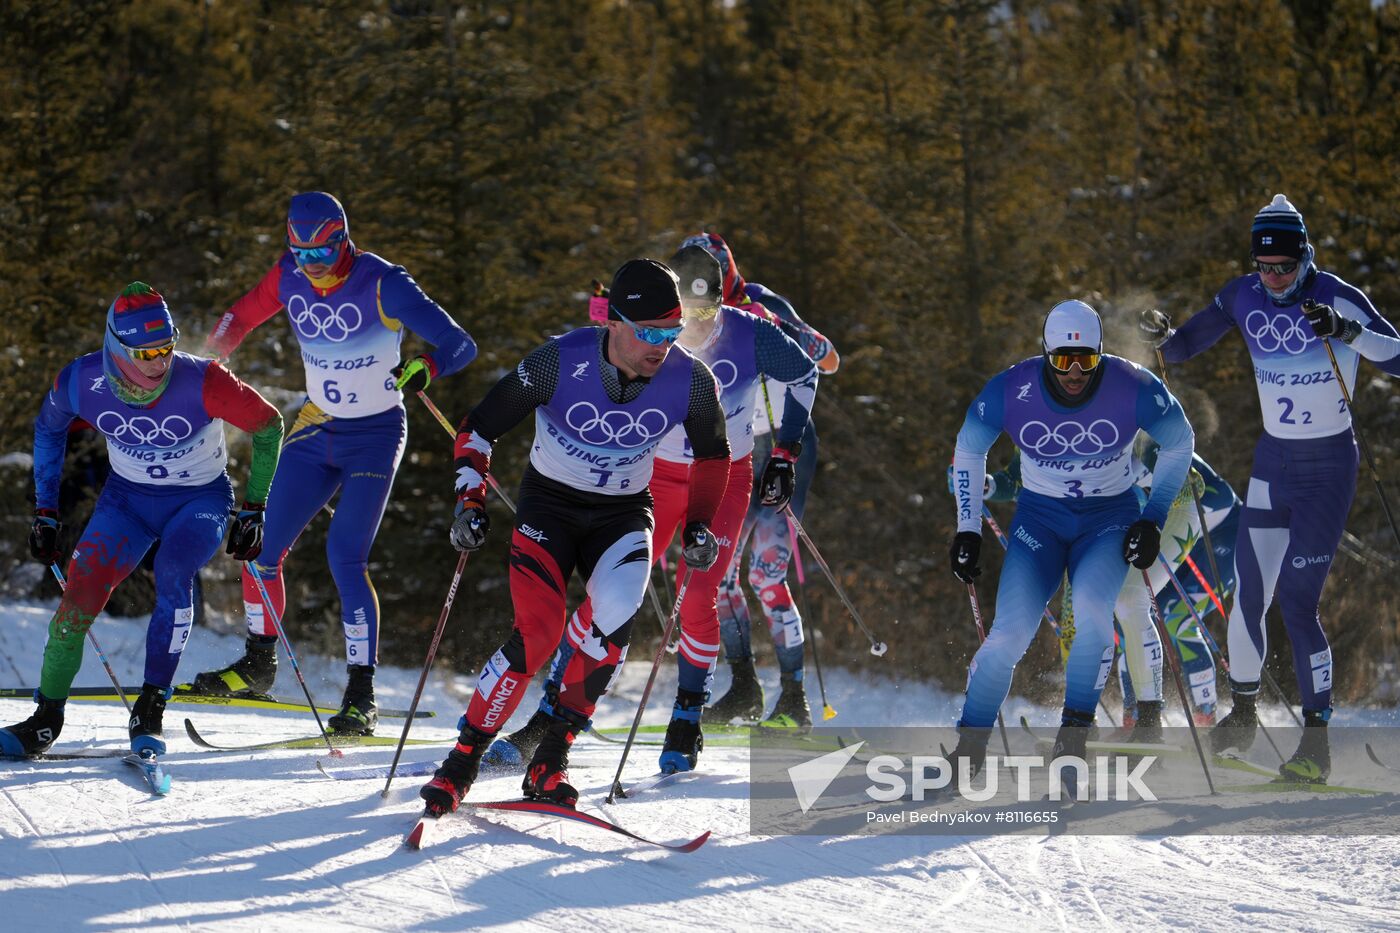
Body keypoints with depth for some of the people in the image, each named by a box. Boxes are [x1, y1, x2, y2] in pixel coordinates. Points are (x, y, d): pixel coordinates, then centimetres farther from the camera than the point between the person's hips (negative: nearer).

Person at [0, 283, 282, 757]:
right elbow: (48, 428, 3)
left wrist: (254, 509, -12)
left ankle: (150, 711, -20)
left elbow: (267, 425, -14)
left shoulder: (201, 383, -30)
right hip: (129, 496, 2)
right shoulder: (81, 382, -21)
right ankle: (45, 721, -1)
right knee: (82, 589, -14)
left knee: (173, 573, -30)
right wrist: (45, 512, 4)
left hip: (200, 499, -2)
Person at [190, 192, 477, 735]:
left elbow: (459, 345, -22)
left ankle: (362, 695, -11)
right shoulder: (289, 279, -4)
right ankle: (258, 664, 24)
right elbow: (245, 314, 17)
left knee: (346, 557, -17)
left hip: (374, 436, -5)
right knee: (261, 546, 2)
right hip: (316, 430, 5)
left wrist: (422, 369, -39)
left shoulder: (381, 284, -19)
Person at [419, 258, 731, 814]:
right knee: (538, 633, -23)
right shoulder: (561, 362, -23)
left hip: (623, 514, 2)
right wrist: (470, 501, -19)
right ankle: (461, 763, -7)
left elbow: (713, 455, 6)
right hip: (549, 504, -2)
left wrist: (699, 525, -3)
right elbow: (478, 429, -10)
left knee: (613, 620, -27)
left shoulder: (690, 382, -16)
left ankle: (549, 763, -13)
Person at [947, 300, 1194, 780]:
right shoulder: (1010, 391, -18)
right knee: (1009, 635, -16)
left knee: (1092, 610, -29)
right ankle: (970, 745, 0)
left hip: (1110, 517, -1)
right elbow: (968, 450, 2)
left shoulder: (1133, 388, -20)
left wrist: (1153, 519, -5)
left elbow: (1179, 443, -1)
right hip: (1040, 516, 1)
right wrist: (968, 529, 1)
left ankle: (1075, 729, -14)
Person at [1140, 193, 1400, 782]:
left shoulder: (1339, 299, -15)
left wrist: (1347, 333, -36)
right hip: (1272, 462, 5)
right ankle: (1243, 714, 27)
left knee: (1296, 601, -12)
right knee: (1248, 596, 3)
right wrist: (1161, 337, -15)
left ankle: (1317, 742, -6)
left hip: (1329, 468, -5)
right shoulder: (1243, 297, -2)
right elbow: (1185, 347, 7)